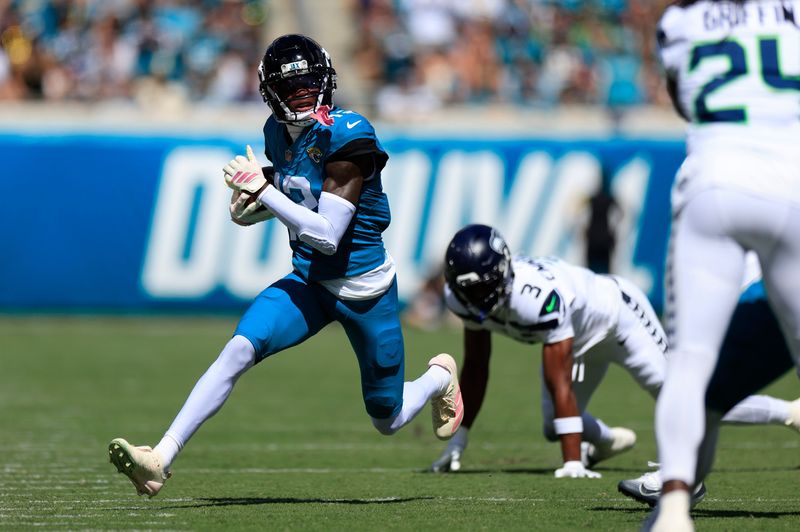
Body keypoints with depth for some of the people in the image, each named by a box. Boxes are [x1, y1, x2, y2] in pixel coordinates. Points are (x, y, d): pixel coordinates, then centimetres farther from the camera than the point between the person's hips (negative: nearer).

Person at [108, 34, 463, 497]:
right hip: (310, 283, 5)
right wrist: (252, 206, -2)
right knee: (239, 350, -21)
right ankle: (161, 459, -25)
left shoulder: (346, 137, -23)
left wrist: (262, 190, -28)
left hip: (365, 290, -5)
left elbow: (327, 235, -26)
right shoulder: (279, 134, -2)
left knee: (389, 420, 12)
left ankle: (441, 377, 47)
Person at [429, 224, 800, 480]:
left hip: (614, 310, -8)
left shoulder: (538, 296, -43)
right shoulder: (464, 297, -20)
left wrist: (573, 463, -38)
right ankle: (611, 441, 39)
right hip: (580, 339, 8)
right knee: (556, 429, 6)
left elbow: (559, 384, -39)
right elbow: (475, 369, -4)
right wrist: (459, 438, -3)